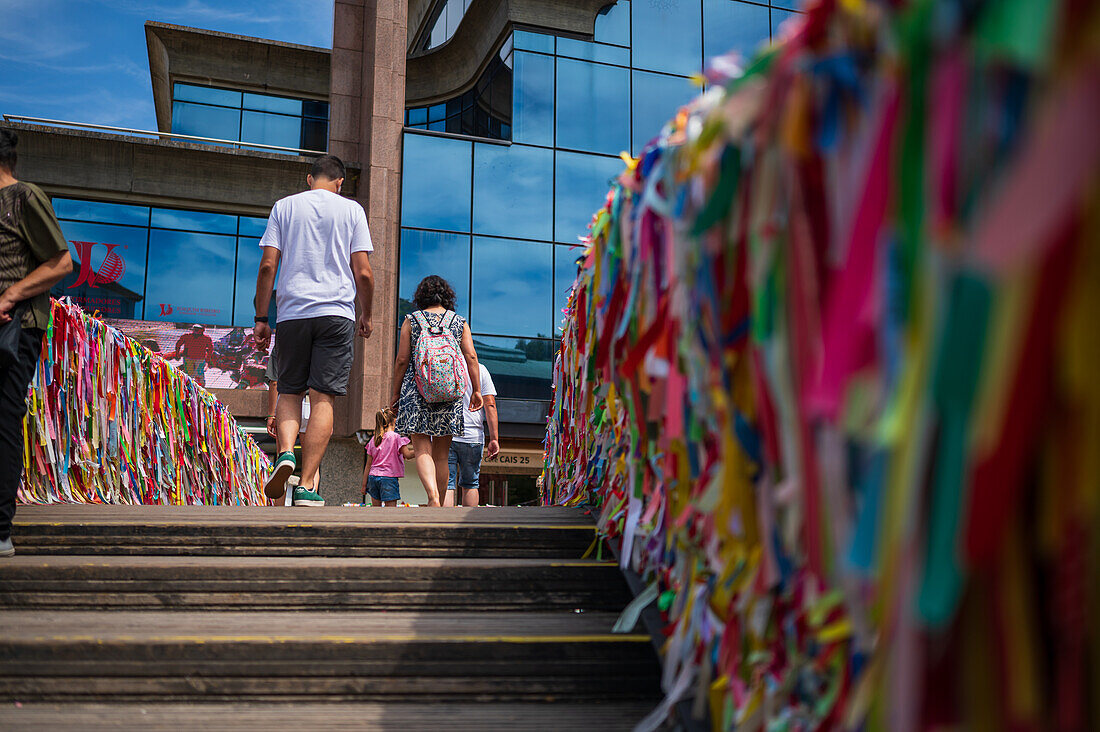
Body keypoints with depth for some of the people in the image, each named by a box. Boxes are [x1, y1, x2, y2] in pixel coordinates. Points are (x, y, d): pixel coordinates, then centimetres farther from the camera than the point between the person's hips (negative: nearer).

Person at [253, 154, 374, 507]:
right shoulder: (352, 209, 9)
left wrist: (261, 318, 9)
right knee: (323, 397, -2)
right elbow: (363, 273, 2)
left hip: (292, 312, 1)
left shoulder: (285, 206, 11)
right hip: (337, 312, -1)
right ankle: (307, 486, -6)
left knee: (289, 392, 14)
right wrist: (366, 316, 16)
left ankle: (285, 452, -12)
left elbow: (267, 266, 4)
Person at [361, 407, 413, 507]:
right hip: (389, 477, -5)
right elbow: (407, 455, -11)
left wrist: (364, 484, 14)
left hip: (373, 476, 5)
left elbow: (368, 465, 11)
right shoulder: (396, 437, -3)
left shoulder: (373, 440, 11)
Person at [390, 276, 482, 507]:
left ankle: (433, 496, -27)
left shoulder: (411, 320, 5)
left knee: (422, 450, -5)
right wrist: (476, 390, 4)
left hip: (416, 388, -2)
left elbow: (401, 360, 1)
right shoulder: (459, 321, 10)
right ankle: (439, 501, 14)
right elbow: (471, 357, 1)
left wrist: (394, 393, 8)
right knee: (441, 454, 10)